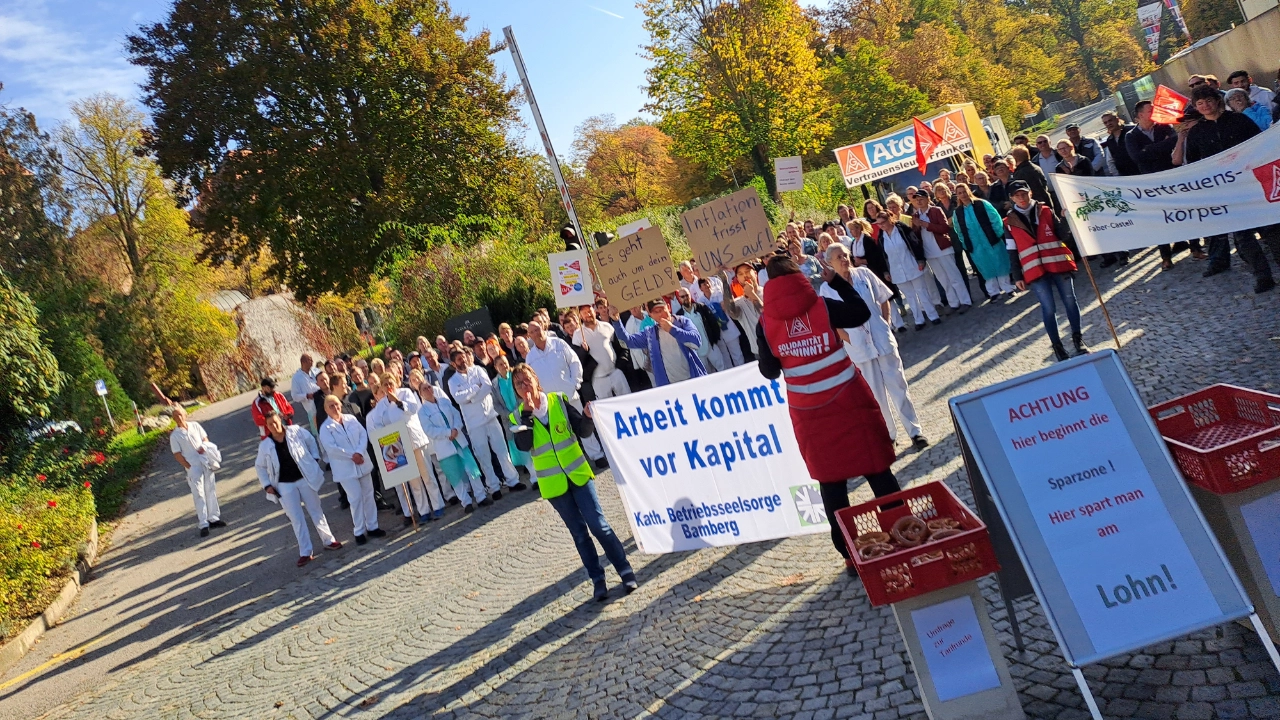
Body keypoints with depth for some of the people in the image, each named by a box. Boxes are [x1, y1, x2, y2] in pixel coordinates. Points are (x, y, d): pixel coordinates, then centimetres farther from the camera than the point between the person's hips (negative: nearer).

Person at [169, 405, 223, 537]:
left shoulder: (195, 425, 6)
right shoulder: (174, 435, -3)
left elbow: (205, 438, 12)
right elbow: (177, 454, -5)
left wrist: (205, 447, -10)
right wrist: (189, 467, -11)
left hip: (206, 463, 4)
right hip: (192, 467, -4)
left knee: (211, 491, 11)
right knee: (199, 495, -7)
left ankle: (213, 518, 22)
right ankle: (203, 524, -5)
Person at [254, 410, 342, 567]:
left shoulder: (296, 432, -7)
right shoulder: (265, 445, -5)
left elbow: (311, 441, 10)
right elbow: (260, 466, 7)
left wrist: (315, 459, 3)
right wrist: (267, 485, 0)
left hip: (305, 479, 0)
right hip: (285, 486, 0)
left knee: (316, 511, 11)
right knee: (296, 518, 2)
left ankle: (328, 541, 25)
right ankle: (305, 552, 9)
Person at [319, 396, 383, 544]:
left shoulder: (351, 418, 5)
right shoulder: (325, 428, -6)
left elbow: (363, 435, -1)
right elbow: (331, 448, -16)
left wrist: (359, 453, -16)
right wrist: (351, 455, -18)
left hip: (363, 463, 4)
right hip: (345, 469, -4)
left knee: (369, 495, 9)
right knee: (356, 499, -5)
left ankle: (372, 527, 20)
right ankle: (359, 532, 6)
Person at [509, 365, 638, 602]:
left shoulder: (559, 401, -2)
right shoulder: (517, 417, -2)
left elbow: (584, 431, -4)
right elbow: (523, 445, -20)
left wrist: (588, 418, -23)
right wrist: (527, 413, -21)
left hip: (578, 474, -1)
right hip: (553, 484, 1)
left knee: (598, 524, -4)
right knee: (579, 532, 7)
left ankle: (625, 570, 7)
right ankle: (597, 579, 16)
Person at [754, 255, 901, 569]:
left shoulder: (766, 323, -6)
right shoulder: (822, 307, -10)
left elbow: (769, 372, 0)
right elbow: (862, 313, 6)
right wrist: (836, 281, 11)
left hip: (809, 411, 1)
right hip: (847, 400, -1)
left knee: (830, 481, 11)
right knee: (877, 471, 10)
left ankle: (850, 552, 17)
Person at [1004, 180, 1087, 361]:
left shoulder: (1045, 211, 5)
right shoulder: (1010, 222, 2)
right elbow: (1012, 252, 4)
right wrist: (1017, 277, 3)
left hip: (1058, 264, 1)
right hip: (1035, 271, -1)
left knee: (1070, 301, 6)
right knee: (1048, 308, -1)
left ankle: (1078, 337, 22)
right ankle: (1056, 345, 10)